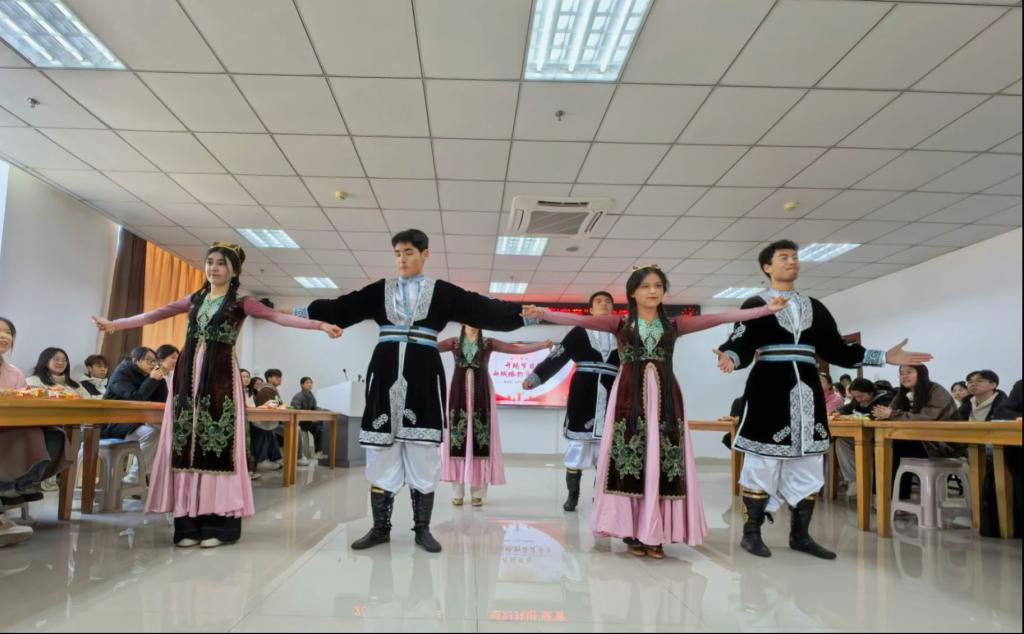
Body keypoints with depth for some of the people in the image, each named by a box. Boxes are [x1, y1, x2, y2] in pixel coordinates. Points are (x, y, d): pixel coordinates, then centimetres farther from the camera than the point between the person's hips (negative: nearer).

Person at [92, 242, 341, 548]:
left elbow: (279, 317, -9)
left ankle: (218, 523, -2)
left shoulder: (241, 303, 2)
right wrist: (116, 324, 10)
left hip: (220, 377, -4)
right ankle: (189, 523, 6)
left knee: (217, 445, -6)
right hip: (189, 375, 5)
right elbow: (155, 314, 15)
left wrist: (320, 325, -21)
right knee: (186, 443, 1)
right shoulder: (194, 300, 16)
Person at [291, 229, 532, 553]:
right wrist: (304, 311, 0)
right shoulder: (380, 291, 12)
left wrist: (522, 312, -13)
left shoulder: (442, 292, 6)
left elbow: (484, 308, -2)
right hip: (386, 374, 2)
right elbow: (341, 308, 8)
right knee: (381, 452, 3)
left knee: (422, 455, 1)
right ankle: (380, 527, 15)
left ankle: (422, 528, 13)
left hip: (423, 376, -2)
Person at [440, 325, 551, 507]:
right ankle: (458, 491, 7)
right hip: (459, 392, 0)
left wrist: (543, 345, -9)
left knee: (480, 437, -1)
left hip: (481, 393, 0)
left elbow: (517, 349, 0)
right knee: (457, 437, 0)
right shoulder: (454, 342, 6)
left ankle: (477, 492, 6)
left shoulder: (488, 343, 5)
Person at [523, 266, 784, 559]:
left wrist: (766, 309, 1)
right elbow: (582, 320, -6)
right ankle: (632, 532, 5)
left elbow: (717, 318, 5)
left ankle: (655, 534, 6)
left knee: (661, 461, -1)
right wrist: (542, 313, -16)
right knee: (629, 459, -4)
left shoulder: (674, 324, 9)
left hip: (664, 398, 2)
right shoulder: (620, 323, 4)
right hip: (630, 397, -2)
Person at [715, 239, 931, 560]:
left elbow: (835, 349, 15)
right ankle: (751, 533, 6)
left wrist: (884, 357, 9)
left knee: (807, 465, 8)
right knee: (762, 463, -4)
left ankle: (800, 536, 18)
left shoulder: (814, 307, 17)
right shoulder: (756, 304, 2)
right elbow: (742, 342, -11)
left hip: (806, 392, 6)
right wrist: (730, 357, -35)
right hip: (770, 389, -5)